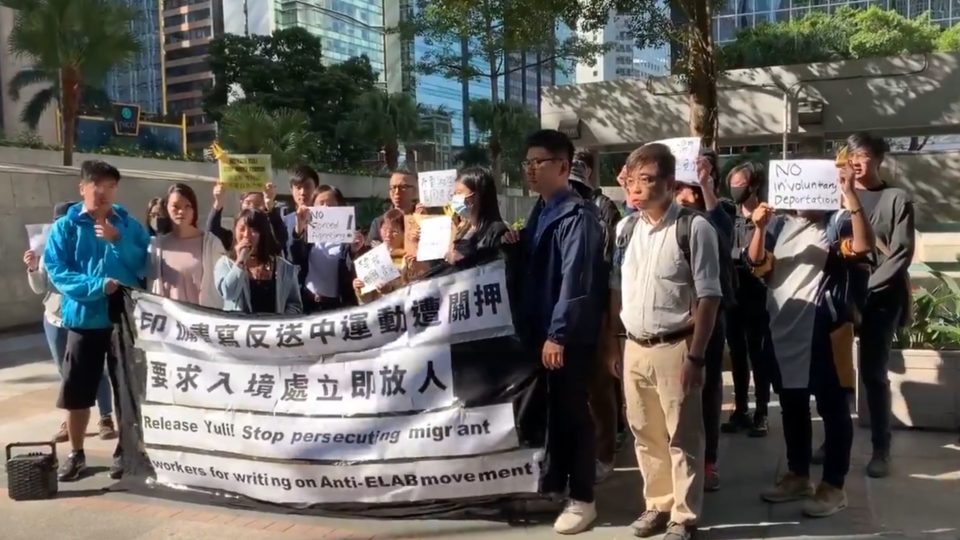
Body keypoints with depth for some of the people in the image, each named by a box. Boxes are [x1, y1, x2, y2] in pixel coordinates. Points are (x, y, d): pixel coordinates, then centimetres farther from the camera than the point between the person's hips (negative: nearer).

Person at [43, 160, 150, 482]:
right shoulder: (65, 227, -1)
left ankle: (124, 450, 25)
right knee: (76, 391, 7)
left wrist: (117, 241, -17)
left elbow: (145, 266, -5)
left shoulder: (130, 225, 3)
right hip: (83, 317, 0)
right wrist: (98, 285, -20)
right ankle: (76, 454, 24)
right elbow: (57, 273, -8)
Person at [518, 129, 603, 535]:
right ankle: (552, 484, 30)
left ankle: (582, 499, 15)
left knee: (573, 413, 3)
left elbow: (575, 281, -19)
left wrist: (558, 334, -21)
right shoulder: (540, 212, 13)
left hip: (569, 335, -8)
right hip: (540, 329, 8)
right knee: (549, 409, 16)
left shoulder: (577, 215, -14)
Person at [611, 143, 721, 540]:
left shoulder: (694, 228, -11)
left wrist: (696, 356, -14)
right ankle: (657, 504, 33)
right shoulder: (625, 229, 6)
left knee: (682, 437, 7)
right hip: (634, 347, 5)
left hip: (674, 348, -5)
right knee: (645, 434, 16)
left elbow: (708, 296, -11)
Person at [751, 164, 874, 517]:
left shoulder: (838, 222, -3)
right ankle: (797, 476, 28)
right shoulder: (783, 226, 12)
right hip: (783, 330, 6)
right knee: (792, 408, 15)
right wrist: (760, 228, -13)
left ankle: (833, 487, 11)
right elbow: (757, 264, 3)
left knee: (833, 408, 2)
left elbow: (863, 247, -23)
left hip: (823, 331, -6)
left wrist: (850, 194, -27)